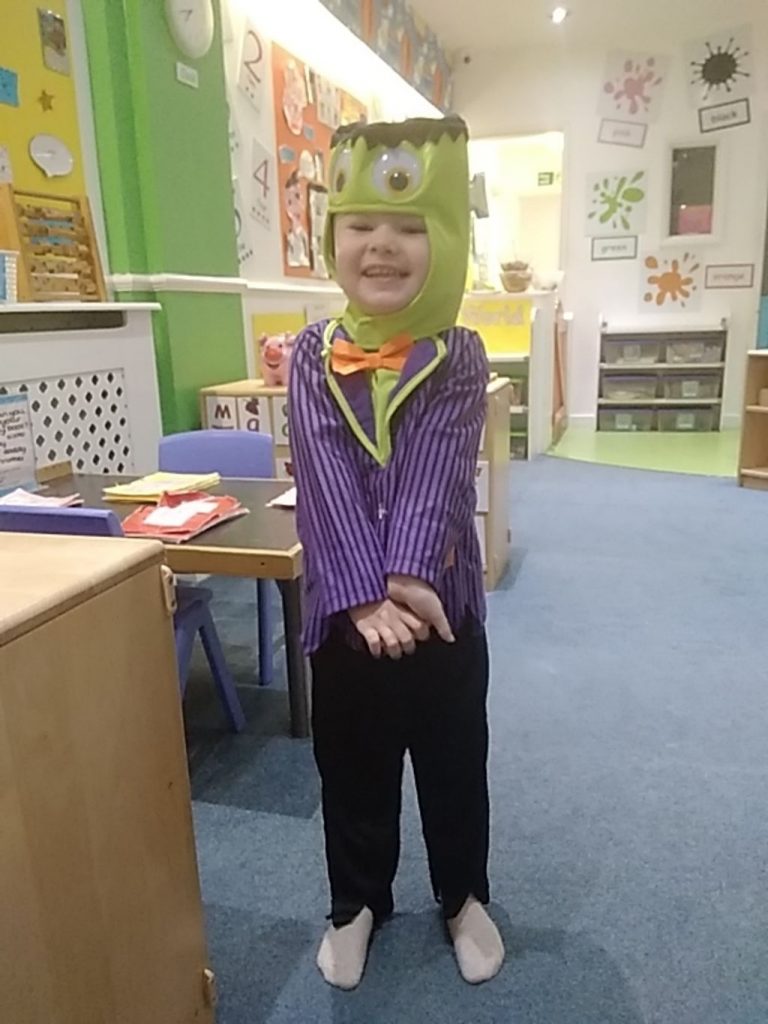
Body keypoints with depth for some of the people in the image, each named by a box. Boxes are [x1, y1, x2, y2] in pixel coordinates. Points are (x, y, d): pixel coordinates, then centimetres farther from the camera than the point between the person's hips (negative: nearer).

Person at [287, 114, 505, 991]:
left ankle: (464, 898, 44)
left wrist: (407, 577, -33)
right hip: (342, 605, 1)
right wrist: (365, 595, -27)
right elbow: (328, 480, -16)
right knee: (352, 768, 18)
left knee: (454, 763, 17)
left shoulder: (460, 357, -5)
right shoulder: (312, 355, -4)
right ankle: (357, 904, 43)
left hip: (442, 601, 0)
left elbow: (438, 474, -18)